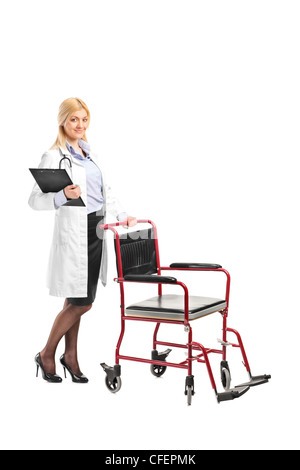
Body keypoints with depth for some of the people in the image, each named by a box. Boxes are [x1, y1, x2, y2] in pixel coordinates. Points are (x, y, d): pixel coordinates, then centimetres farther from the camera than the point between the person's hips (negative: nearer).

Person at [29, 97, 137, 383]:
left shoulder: (88, 153, 15)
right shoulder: (54, 156, -9)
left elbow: (105, 190, 22)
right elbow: (34, 200, -13)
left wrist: (122, 215, 10)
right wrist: (63, 197, -30)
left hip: (96, 230, 7)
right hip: (73, 233, -7)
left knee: (77, 300, 13)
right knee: (81, 301, -5)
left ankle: (70, 356, 25)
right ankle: (46, 355, 14)